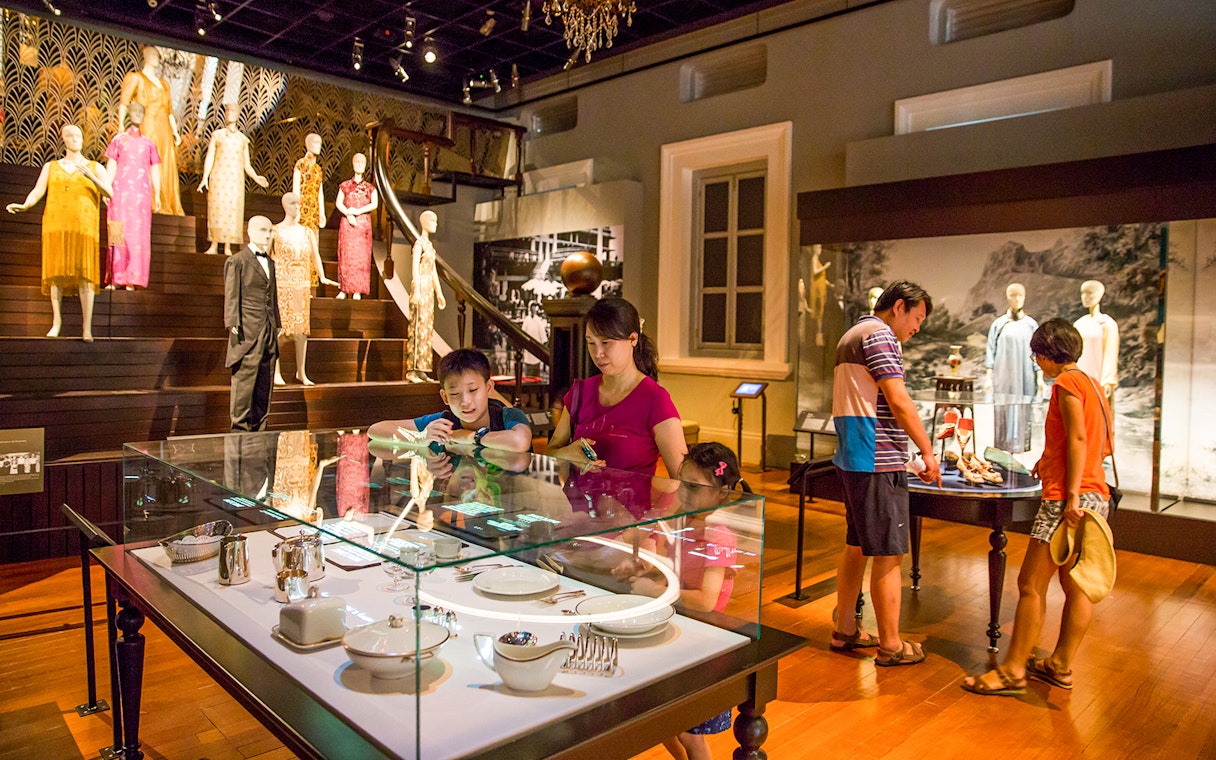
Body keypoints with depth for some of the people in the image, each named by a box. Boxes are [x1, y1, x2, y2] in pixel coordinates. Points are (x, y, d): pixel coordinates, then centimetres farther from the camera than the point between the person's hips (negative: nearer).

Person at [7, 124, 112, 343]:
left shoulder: (95, 167, 15)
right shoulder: (51, 167, 19)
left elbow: (109, 192, -2)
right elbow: (38, 191, 7)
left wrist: (89, 175, -17)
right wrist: (25, 205, -12)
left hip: (83, 226, -2)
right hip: (56, 225, 2)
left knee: (85, 273, -10)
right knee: (56, 271, -3)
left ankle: (87, 329, -15)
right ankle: (56, 321, 3)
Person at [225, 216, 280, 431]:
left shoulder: (270, 263, 20)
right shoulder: (237, 261, 1)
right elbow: (231, 297, -4)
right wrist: (233, 324, -12)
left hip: (268, 331, 6)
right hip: (247, 332, -6)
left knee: (265, 384, 7)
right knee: (244, 381, -5)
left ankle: (259, 429, 13)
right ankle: (240, 427, 3)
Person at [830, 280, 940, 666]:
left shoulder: (852, 335, 20)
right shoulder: (879, 334, -11)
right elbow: (898, 402, -17)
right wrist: (928, 451, -9)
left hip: (851, 458, 10)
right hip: (877, 461, -10)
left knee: (857, 546, 17)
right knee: (887, 555, -1)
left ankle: (845, 631, 26)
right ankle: (890, 645, 9)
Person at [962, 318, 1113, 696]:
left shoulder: (1067, 382, -9)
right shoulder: (1093, 384, 18)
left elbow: (1078, 438, -18)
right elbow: (1105, 446, 20)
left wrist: (1072, 494, -22)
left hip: (1069, 498, -10)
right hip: (1097, 494, 10)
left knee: (1031, 585, -6)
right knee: (1076, 585, 13)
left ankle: (1012, 672, -1)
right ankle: (1060, 665, 22)